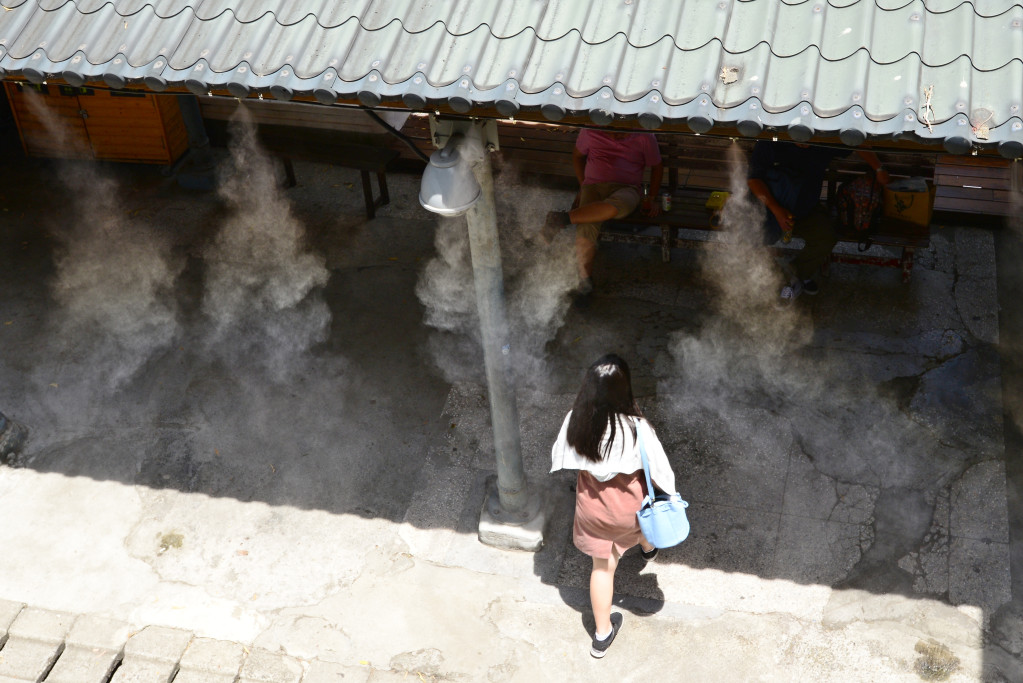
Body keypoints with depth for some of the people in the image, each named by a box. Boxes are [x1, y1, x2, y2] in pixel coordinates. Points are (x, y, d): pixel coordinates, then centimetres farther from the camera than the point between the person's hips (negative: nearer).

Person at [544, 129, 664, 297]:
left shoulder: (644, 137, 1)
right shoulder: (591, 131, 3)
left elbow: (657, 167, 15)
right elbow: (577, 155, 21)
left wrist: (651, 199, 7)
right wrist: (583, 186, 14)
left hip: (627, 189, -1)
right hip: (593, 186, 1)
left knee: (616, 205, -42)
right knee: (586, 227, -30)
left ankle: (566, 217, -42)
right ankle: (585, 277, -14)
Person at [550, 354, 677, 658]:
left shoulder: (575, 422, -24)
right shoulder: (636, 429, -34)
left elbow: (562, 458, -5)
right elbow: (657, 469, -19)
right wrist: (668, 493, 2)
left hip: (592, 504, 1)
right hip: (627, 505, -1)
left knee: (602, 566, 20)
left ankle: (602, 633, 34)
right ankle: (648, 548, 72)